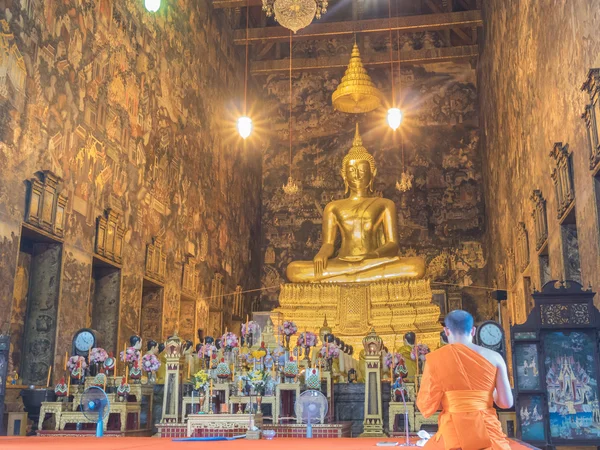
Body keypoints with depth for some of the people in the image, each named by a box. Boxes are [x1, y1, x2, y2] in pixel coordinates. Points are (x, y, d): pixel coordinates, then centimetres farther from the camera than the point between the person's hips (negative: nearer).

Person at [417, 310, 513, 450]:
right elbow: (507, 402, 3)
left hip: (454, 434, -2)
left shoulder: (436, 358, -1)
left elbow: (426, 407, -1)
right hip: (488, 432, 2)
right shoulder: (494, 357, 5)